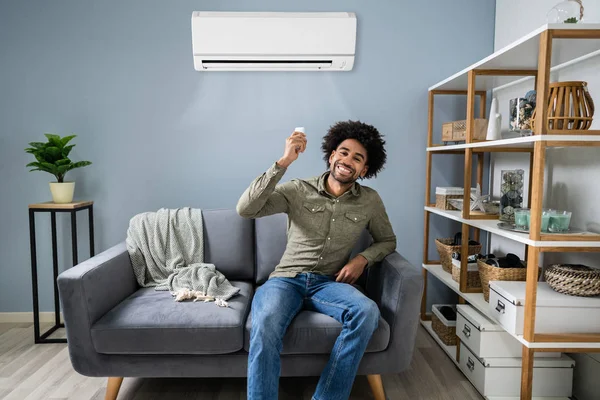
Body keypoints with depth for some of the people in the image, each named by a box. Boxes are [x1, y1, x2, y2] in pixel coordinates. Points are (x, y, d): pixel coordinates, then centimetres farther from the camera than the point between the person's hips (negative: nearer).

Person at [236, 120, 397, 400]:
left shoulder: (370, 201, 5)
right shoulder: (298, 190, -1)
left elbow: (387, 240, 20)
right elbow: (245, 209, -13)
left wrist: (363, 259, -3)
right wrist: (283, 162, -20)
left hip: (330, 283, 2)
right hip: (286, 279, -2)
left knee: (367, 312, -31)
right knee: (264, 326, -35)